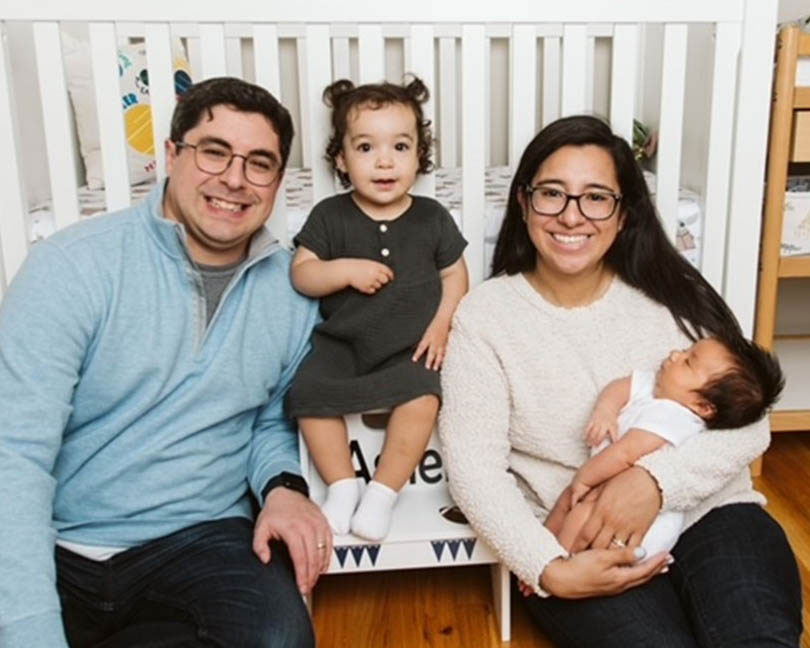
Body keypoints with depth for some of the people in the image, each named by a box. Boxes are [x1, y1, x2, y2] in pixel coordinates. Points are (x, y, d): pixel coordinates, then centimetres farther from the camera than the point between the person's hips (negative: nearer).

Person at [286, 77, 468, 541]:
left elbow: (455, 274, 9)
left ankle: (384, 492, -10)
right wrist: (347, 270, -18)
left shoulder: (432, 217, 3)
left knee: (422, 395, -28)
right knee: (307, 393, -22)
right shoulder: (330, 216, 1)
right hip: (342, 342, 1)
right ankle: (342, 485, -3)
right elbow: (301, 274, -1)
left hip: (411, 347, -1)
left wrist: (442, 322, -6)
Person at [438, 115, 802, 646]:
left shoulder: (672, 294, 3)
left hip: (710, 514, 2)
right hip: (579, 545, -1)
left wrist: (656, 477, -18)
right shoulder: (484, 316, -2)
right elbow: (473, 467, -7)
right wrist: (550, 571, -19)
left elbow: (747, 423, 0)